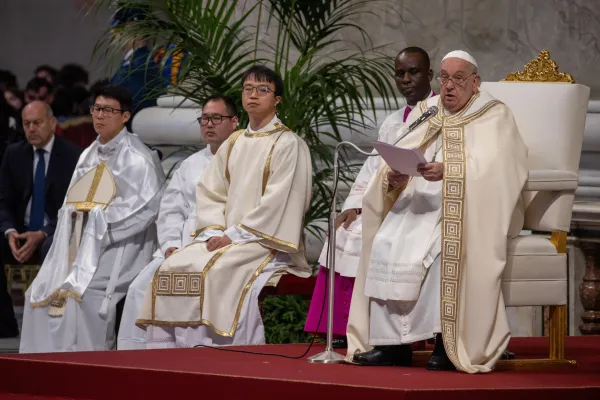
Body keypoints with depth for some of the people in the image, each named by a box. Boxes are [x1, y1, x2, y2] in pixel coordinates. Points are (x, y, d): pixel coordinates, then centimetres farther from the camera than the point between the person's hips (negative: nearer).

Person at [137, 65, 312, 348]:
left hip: (266, 242, -6)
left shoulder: (288, 144, -3)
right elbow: (210, 192, 14)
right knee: (173, 269, -15)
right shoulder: (233, 144, 18)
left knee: (214, 272, -32)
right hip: (225, 238, 6)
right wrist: (215, 232, -5)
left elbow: (276, 203, -13)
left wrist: (234, 235, -15)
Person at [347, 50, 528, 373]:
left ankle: (446, 342, -26)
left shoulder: (494, 116, 3)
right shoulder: (425, 112, 17)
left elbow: (491, 168, -15)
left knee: (448, 244, -34)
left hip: (470, 207, -4)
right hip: (421, 202, 4)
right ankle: (393, 343, -23)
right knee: (386, 243, -22)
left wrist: (448, 171, -32)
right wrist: (396, 176, -19)